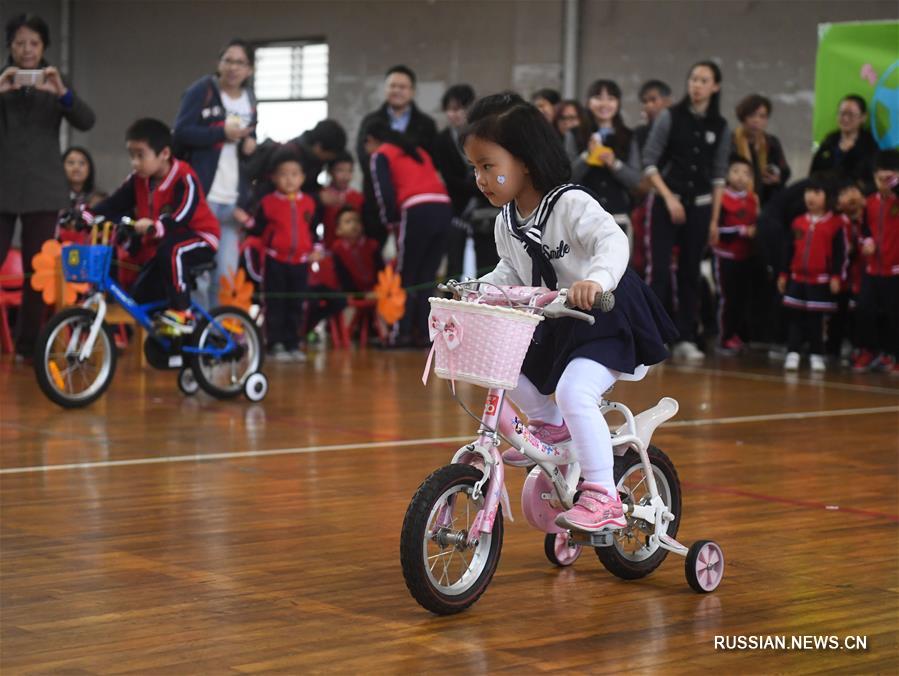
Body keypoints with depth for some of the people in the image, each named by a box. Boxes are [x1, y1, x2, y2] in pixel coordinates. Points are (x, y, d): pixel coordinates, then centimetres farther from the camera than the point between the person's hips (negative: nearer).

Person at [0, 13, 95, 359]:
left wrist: (62, 93, -24)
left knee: (37, 270, 3)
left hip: (42, 187, 1)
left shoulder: (55, 82, 8)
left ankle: (28, 344, 11)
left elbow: (86, 122, -7)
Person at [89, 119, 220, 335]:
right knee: (141, 296, -2)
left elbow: (182, 216, -35)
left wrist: (154, 227, -53)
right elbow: (113, 205, -6)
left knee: (171, 250, -39)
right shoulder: (138, 181, 0)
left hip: (198, 238, -7)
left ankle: (181, 313, -29)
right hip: (158, 246, 7)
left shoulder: (184, 178, -22)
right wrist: (87, 216, -24)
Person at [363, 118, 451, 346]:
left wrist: (391, 222, 11)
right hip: (444, 208, 6)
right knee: (427, 277, 12)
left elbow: (385, 193, -2)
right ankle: (424, 333, 9)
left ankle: (402, 333, 2)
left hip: (418, 212, -6)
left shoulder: (380, 156, 11)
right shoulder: (418, 152, 31)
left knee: (406, 276, 5)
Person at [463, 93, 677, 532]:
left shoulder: (571, 205, -22)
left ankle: (602, 498, -21)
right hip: (558, 325, 9)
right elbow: (509, 274, 15)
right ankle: (550, 424, 27)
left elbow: (614, 241, -38)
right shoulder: (507, 222, 1)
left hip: (609, 319, -8)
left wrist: (595, 279, -57)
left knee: (573, 392, -27)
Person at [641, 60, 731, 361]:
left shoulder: (720, 127, 5)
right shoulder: (670, 117, -4)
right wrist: (670, 198, -12)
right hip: (666, 202, -3)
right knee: (659, 270, -11)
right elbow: (649, 163, -5)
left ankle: (686, 339, 11)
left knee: (690, 272, 6)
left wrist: (715, 218, 5)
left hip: (700, 206, 3)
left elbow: (718, 176, 8)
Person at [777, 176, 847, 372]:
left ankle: (816, 355, 12)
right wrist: (783, 274, 10)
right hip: (797, 278, 4)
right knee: (795, 317, 3)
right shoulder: (798, 222, 7)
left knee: (815, 319, 3)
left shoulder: (836, 223, -5)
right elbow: (789, 250, 11)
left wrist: (836, 277, -11)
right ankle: (792, 353, 6)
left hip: (821, 280, -4)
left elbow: (840, 253, -6)